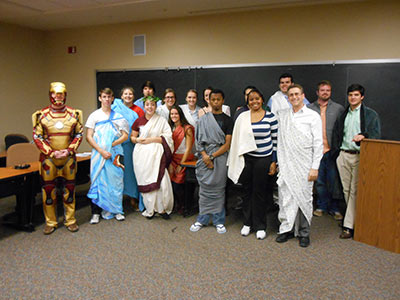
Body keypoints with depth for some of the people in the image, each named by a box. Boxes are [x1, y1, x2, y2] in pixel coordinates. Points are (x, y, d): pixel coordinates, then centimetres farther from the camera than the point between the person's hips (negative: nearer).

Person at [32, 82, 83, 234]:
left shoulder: (74, 114, 3)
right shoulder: (42, 115, -1)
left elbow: (79, 134, 5)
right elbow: (37, 137, -1)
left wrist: (69, 150, -10)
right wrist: (51, 152, -12)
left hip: (69, 158, 1)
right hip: (48, 158, -1)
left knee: (69, 190, 8)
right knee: (48, 190, 5)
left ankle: (70, 220, 22)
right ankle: (50, 222, 20)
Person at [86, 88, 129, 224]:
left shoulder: (118, 116, 10)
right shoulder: (94, 115, 5)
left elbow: (125, 136, 5)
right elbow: (89, 137, -2)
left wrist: (111, 145, -10)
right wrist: (101, 150, -13)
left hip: (115, 153, 1)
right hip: (99, 153, -1)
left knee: (116, 181, 2)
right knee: (98, 181, 0)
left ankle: (116, 210, 15)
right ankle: (96, 212, 9)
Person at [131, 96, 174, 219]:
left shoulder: (162, 120, 5)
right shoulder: (139, 121, 10)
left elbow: (167, 137, -3)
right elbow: (132, 137, 16)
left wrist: (151, 139, -9)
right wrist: (137, 140, -6)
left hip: (156, 154, -1)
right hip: (142, 155, 2)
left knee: (160, 180, -11)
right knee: (145, 181, 0)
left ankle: (162, 208, 3)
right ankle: (149, 209, 12)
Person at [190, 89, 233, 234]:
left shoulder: (227, 120, 6)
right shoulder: (203, 119, 11)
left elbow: (227, 144, -1)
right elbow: (198, 140, 5)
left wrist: (212, 156, -11)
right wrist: (205, 156, -10)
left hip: (220, 156, -1)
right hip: (204, 156, 1)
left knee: (218, 189, 0)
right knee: (204, 188, 4)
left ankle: (218, 221, 12)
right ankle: (202, 219, 16)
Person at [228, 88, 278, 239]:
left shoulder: (270, 117, -1)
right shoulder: (242, 117, 4)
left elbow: (275, 140, 0)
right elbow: (237, 139, 9)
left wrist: (274, 162, -3)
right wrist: (238, 160, 6)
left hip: (264, 159, -2)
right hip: (246, 158, 2)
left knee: (260, 192, 5)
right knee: (247, 191, 10)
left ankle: (260, 226, 19)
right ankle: (247, 223, 26)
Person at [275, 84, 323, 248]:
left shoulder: (313, 116, 0)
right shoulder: (281, 115, 10)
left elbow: (318, 144, -3)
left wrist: (315, 167, -8)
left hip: (304, 165, -3)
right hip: (285, 164, 3)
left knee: (304, 198, 3)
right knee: (285, 197, 4)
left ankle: (304, 232, 16)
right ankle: (286, 229, 18)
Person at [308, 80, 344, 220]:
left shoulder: (338, 108, 6)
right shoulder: (309, 108, 7)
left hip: (332, 150, -1)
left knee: (334, 180, 3)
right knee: (319, 180, 8)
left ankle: (334, 208, 17)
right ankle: (321, 206, 23)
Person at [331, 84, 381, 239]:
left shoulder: (371, 114, 3)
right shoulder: (343, 114, 16)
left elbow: (376, 135, -1)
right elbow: (336, 133, 20)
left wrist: (363, 136, -21)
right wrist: (336, 151, 10)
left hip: (359, 156, -4)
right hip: (343, 155, 5)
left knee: (355, 190, -7)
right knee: (346, 189, 8)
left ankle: (349, 226, -3)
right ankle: (353, 216, 23)